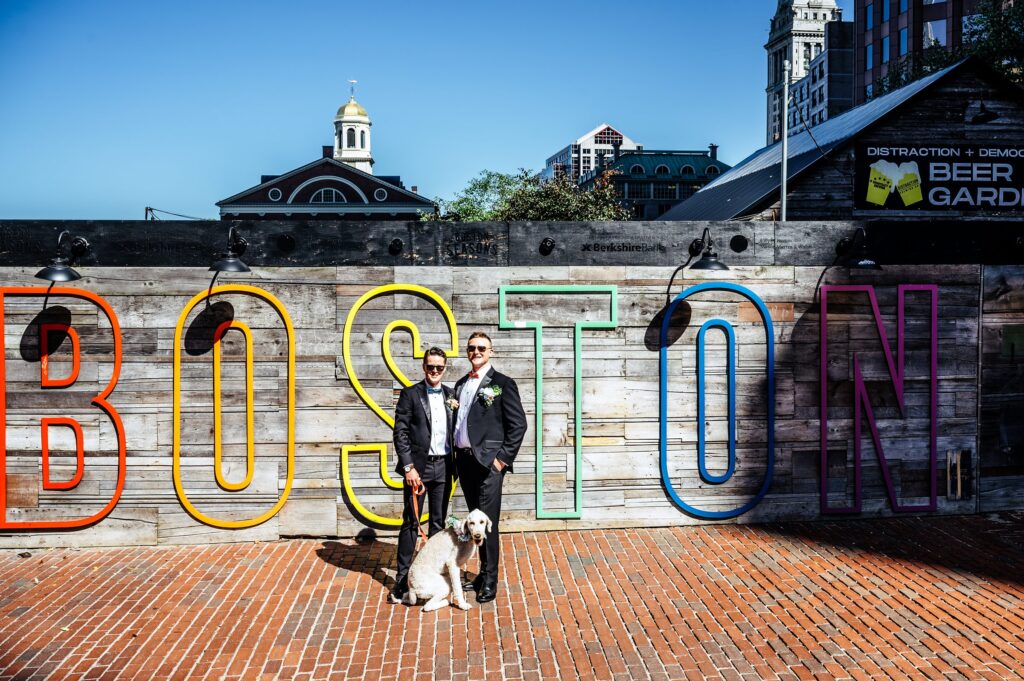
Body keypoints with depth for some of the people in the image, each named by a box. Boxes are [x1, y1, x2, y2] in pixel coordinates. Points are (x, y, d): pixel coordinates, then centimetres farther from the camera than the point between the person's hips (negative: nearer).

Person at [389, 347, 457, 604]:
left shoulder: (451, 395, 9)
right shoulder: (410, 394, -3)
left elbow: (455, 431, 12)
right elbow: (400, 433, -7)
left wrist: (455, 465, 3)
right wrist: (409, 467, -13)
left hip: (443, 467, 4)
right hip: (418, 466, -4)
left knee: (438, 523, 11)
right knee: (411, 523, 0)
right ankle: (402, 578, 7)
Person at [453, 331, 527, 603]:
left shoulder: (502, 383, -4)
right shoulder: (461, 384, 16)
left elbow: (518, 424, -7)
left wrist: (504, 457, -11)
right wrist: (457, 454, 9)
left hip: (488, 461, -6)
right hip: (464, 459, 6)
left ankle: (490, 581, 2)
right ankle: (484, 572, 23)